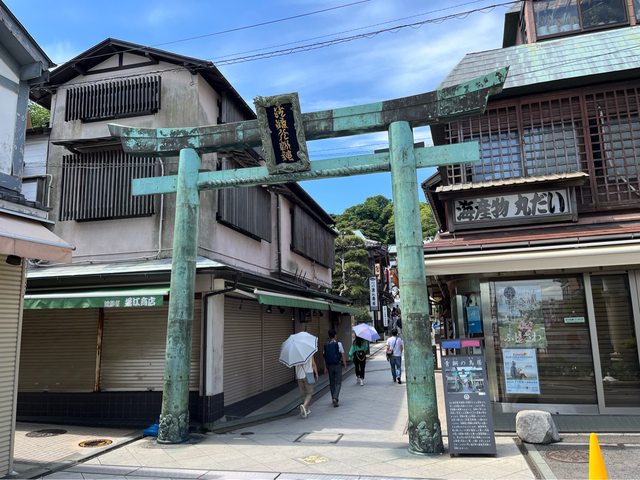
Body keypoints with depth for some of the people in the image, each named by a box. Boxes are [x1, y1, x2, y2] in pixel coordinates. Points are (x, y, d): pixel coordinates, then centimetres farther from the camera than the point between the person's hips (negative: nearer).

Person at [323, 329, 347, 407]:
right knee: (338, 382, 2)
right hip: (337, 365, -4)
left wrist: (326, 367, 11)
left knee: (332, 383, 15)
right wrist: (345, 364, 4)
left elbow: (324, 356, 4)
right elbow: (342, 355, -6)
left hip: (329, 366, 4)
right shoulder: (338, 344, -9)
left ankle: (334, 399, 23)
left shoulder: (325, 345, 2)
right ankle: (335, 398, -15)